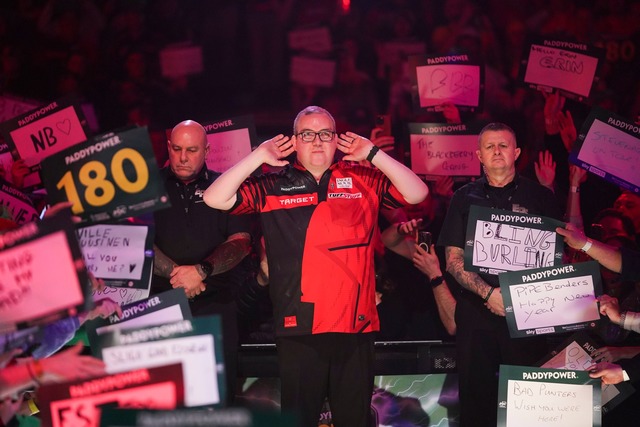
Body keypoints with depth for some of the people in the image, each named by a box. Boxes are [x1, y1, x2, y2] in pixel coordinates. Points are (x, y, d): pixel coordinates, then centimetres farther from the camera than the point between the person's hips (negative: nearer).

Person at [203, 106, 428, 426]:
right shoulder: (273, 186, 3)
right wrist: (259, 156, -8)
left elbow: (417, 194, 0)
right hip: (298, 330, -1)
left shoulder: (364, 180, 7)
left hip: (356, 328, 1)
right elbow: (216, 198, -4)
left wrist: (373, 154, -6)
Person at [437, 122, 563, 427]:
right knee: (475, 393, 4)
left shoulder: (540, 197, 7)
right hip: (477, 310, 1)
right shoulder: (465, 198, 9)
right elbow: (453, 260, 3)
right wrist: (489, 293, -12)